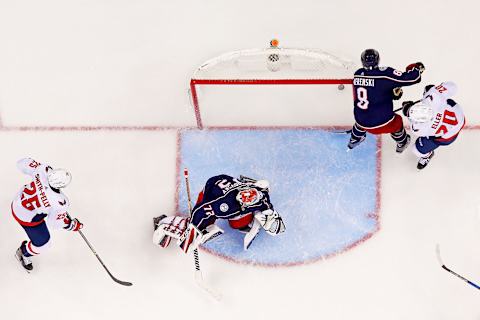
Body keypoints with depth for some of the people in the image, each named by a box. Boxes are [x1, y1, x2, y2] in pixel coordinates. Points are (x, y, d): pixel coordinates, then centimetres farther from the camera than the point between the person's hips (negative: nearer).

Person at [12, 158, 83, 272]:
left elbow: (23, 164, -14)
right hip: (27, 218, -6)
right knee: (43, 243, 14)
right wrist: (72, 225, -1)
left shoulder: (44, 170, -31)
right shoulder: (59, 203, -39)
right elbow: (55, 222, -19)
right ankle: (23, 253, 43)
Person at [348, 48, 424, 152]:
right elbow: (412, 78, -21)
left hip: (362, 123, 4)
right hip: (382, 123, -4)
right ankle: (402, 143, 51)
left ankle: (354, 140, 60)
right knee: (397, 121, 29)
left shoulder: (358, 74, -2)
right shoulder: (384, 73, -20)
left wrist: (391, 91, 13)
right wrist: (417, 68, -1)